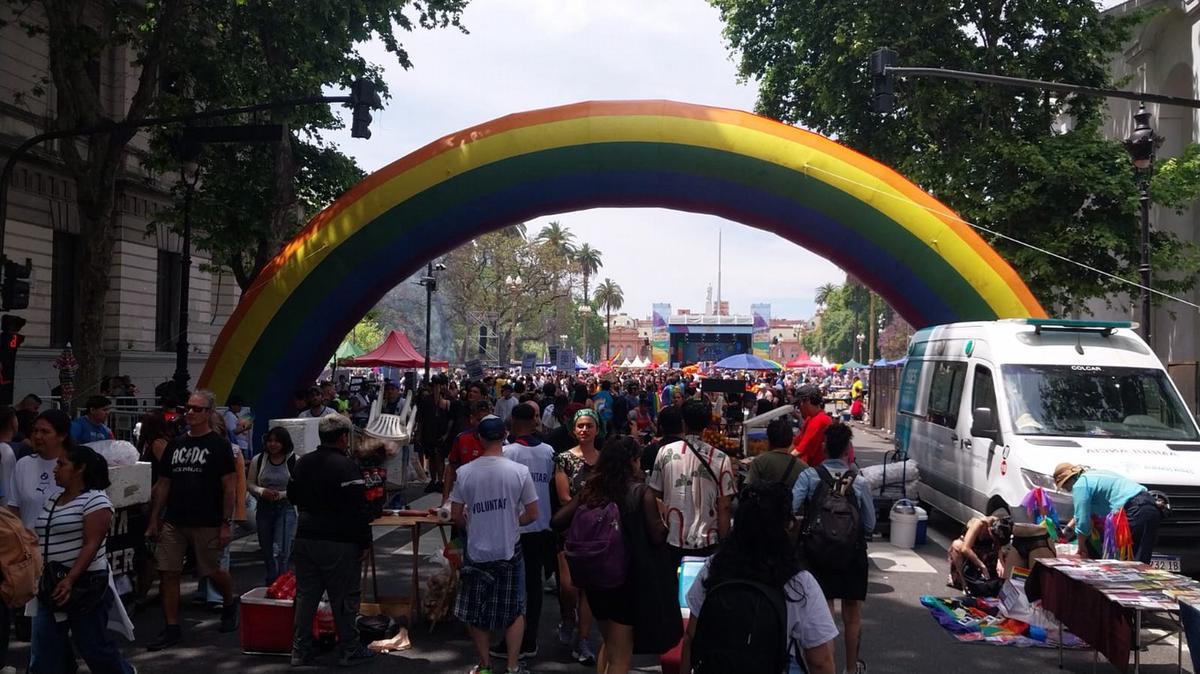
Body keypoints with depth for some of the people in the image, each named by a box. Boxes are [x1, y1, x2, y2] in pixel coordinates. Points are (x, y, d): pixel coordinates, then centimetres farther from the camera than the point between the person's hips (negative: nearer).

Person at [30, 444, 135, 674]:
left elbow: (92, 545, -18)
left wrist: (70, 580, -25)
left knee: (94, 645, 2)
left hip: (85, 584, -8)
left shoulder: (95, 499, -11)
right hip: (52, 585, 8)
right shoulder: (52, 501, 13)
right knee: (44, 655, 6)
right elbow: (44, 543, 17)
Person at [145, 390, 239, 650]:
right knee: (167, 573, 1)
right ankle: (171, 629, 10)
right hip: (173, 522, 5)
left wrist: (226, 523, -13)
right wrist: (154, 520, 10)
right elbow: (163, 485, 15)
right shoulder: (175, 445, 12)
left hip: (207, 524, -5)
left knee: (213, 572, 5)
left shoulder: (218, 444, -4)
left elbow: (230, 486, -8)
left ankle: (229, 603, 34)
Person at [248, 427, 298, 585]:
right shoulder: (258, 460, 3)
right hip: (264, 509, 4)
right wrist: (262, 492, -10)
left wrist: (281, 494, -16)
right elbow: (250, 484, 9)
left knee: (281, 552, -14)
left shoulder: (294, 461, -8)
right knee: (267, 552, 15)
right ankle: (270, 584, 30)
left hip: (286, 508, -4)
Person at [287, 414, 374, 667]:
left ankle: (300, 651, 17)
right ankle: (349, 650, 12)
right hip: (339, 543, -7)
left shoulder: (303, 463, 7)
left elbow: (292, 496, 21)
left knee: (306, 596, 13)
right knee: (344, 598, 4)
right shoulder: (346, 466, -17)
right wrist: (364, 542, -12)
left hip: (305, 539, 7)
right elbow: (358, 510, -19)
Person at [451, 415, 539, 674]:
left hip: (477, 551, 1)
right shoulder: (520, 471, -12)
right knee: (515, 611, 15)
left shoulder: (465, 472, -9)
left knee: (476, 612, 17)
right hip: (509, 551, -1)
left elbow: (456, 515, -2)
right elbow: (532, 514, -5)